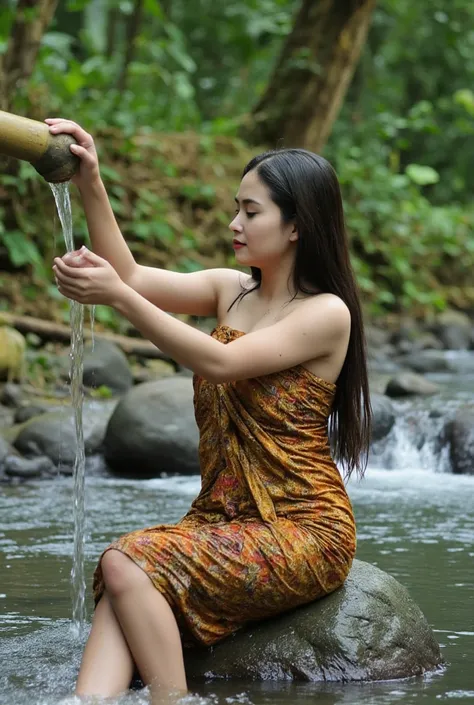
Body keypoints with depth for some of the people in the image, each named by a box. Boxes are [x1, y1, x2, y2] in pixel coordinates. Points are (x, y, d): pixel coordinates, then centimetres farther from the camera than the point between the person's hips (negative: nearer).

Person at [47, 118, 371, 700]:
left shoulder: (327, 313, -9)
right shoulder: (231, 290, 13)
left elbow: (221, 363, -20)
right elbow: (132, 275, 5)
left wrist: (115, 296, -23)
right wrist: (90, 185, -7)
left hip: (301, 530, -6)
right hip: (220, 517, 6)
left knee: (128, 565, -27)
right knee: (122, 579, -26)